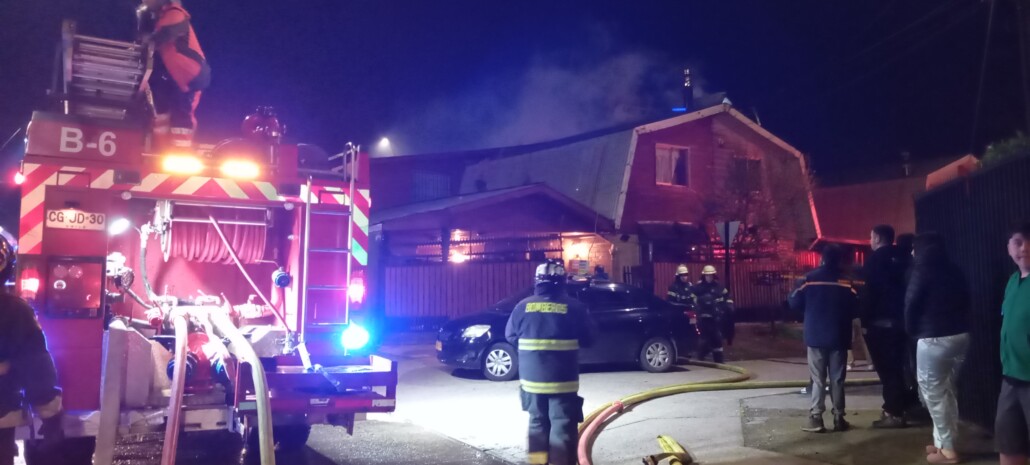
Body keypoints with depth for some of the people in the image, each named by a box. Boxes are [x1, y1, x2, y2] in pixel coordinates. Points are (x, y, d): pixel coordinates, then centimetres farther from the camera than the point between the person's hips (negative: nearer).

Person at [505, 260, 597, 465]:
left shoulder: (523, 306, -2)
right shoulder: (573, 307, -6)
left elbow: (510, 336, 8)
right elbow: (589, 338, 1)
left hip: (531, 378, 3)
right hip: (563, 379, -3)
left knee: (537, 421, 18)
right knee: (563, 425, 3)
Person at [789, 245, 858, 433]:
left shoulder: (811, 278, -3)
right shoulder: (846, 280, -2)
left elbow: (795, 303, -3)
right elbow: (856, 308, -5)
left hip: (816, 336, 0)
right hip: (838, 337, 1)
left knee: (818, 379, 3)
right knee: (837, 379, 8)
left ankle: (816, 418, -2)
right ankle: (838, 418, 9)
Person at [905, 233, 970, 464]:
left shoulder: (923, 270, -7)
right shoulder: (954, 270, 11)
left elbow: (911, 303, -8)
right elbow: (965, 300, 10)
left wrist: (911, 330, 7)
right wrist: (958, 323, 14)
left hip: (933, 338, -7)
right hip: (960, 335, 7)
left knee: (934, 392, 1)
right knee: (946, 390, 17)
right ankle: (944, 442, 21)